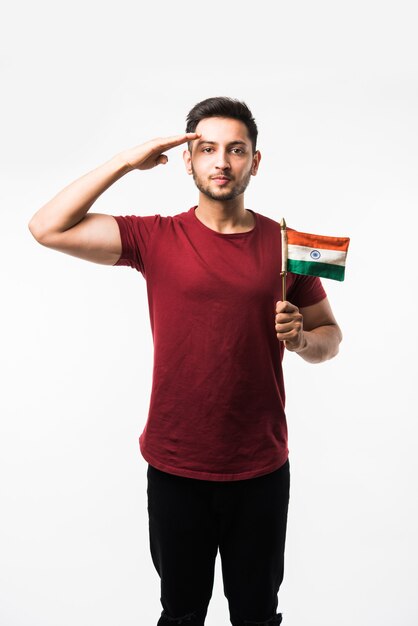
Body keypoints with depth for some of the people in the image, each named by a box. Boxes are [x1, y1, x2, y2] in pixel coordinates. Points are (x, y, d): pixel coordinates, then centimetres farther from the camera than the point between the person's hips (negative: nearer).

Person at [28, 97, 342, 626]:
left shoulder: (284, 244, 0)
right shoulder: (157, 238, -4)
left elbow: (329, 337, 9)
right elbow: (47, 229, -13)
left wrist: (302, 339, -14)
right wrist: (126, 161, -13)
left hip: (261, 468, 1)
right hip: (175, 467, -1)